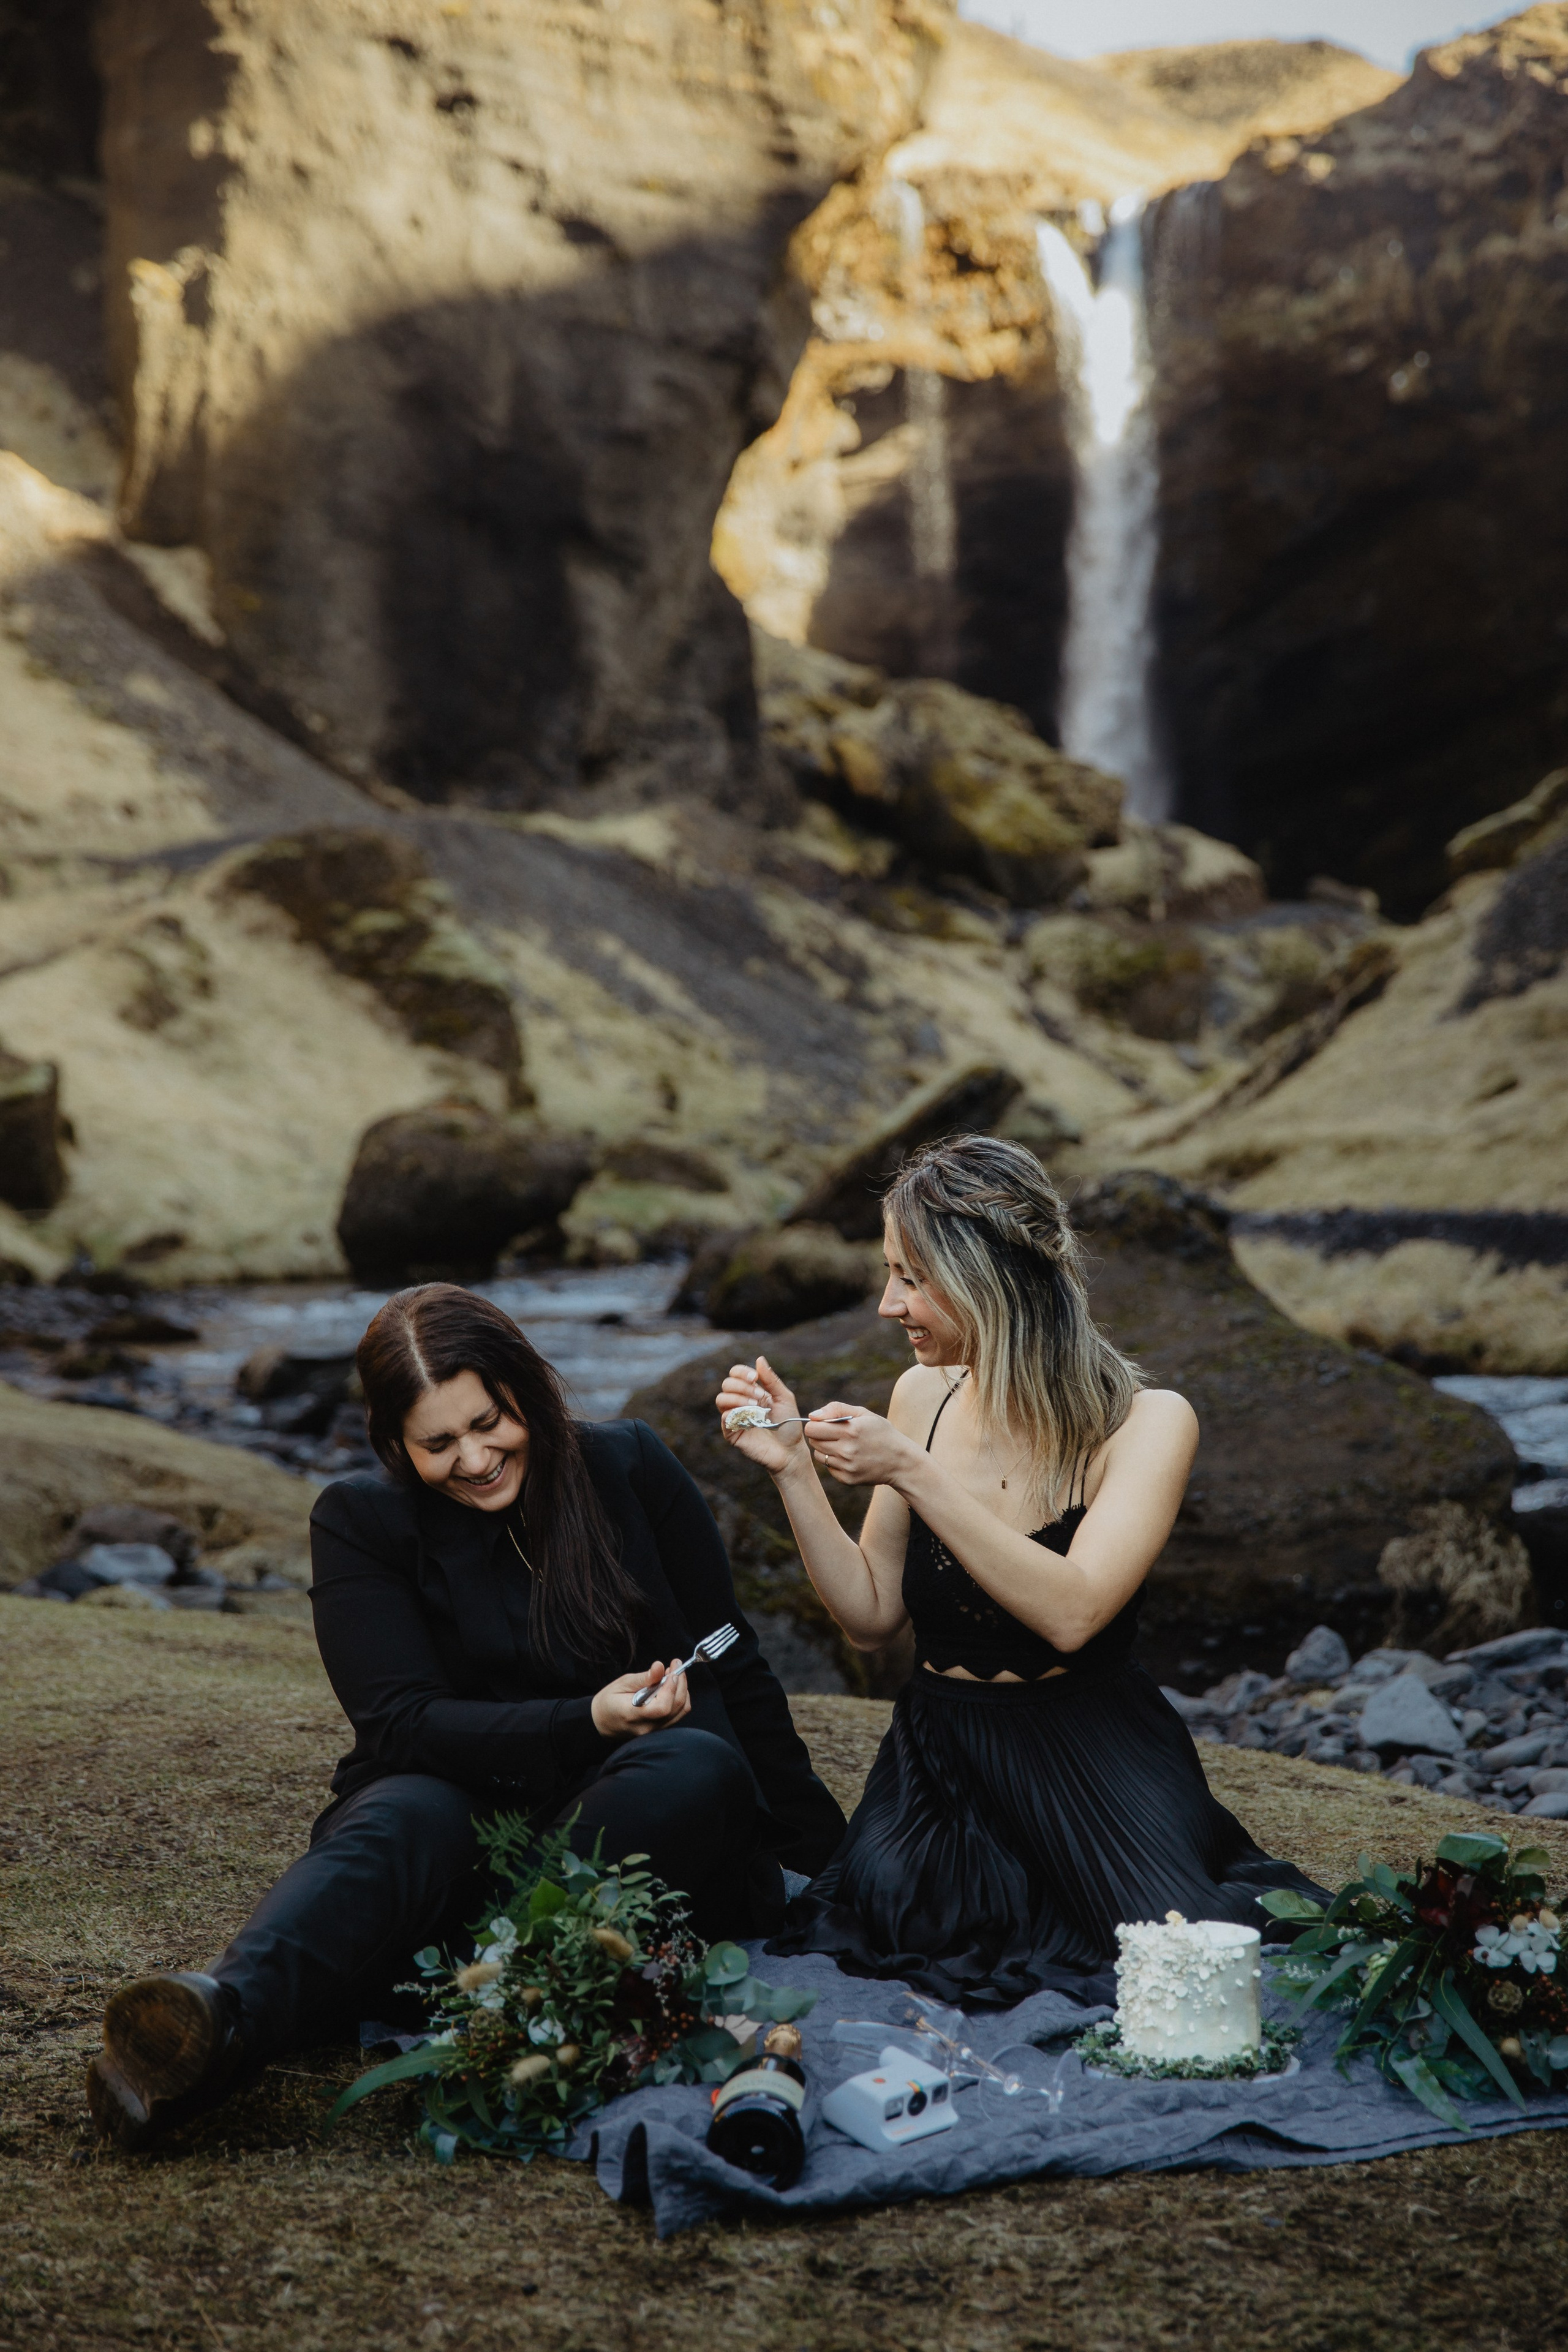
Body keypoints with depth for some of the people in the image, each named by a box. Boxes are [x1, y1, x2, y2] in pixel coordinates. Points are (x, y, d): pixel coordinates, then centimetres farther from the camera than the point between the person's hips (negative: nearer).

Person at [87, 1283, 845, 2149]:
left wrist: (819, 1856, 10)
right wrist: (587, 1722, -25)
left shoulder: (629, 1469, 3)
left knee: (701, 1765, -32)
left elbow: (732, 1666, 9)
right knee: (405, 1818, -35)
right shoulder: (359, 1521, 0)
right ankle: (224, 2018, -63)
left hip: (639, 1828, 2)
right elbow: (403, 1722, -10)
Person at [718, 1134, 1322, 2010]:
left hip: (1093, 1756, -3)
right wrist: (793, 1470, -7)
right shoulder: (924, 1396, 4)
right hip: (944, 1754, 4)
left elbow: (1071, 1613, -25)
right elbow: (872, 1615, 5)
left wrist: (912, 1473, -26)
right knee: (887, 1915, -24)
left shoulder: (1146, 1421, -11)